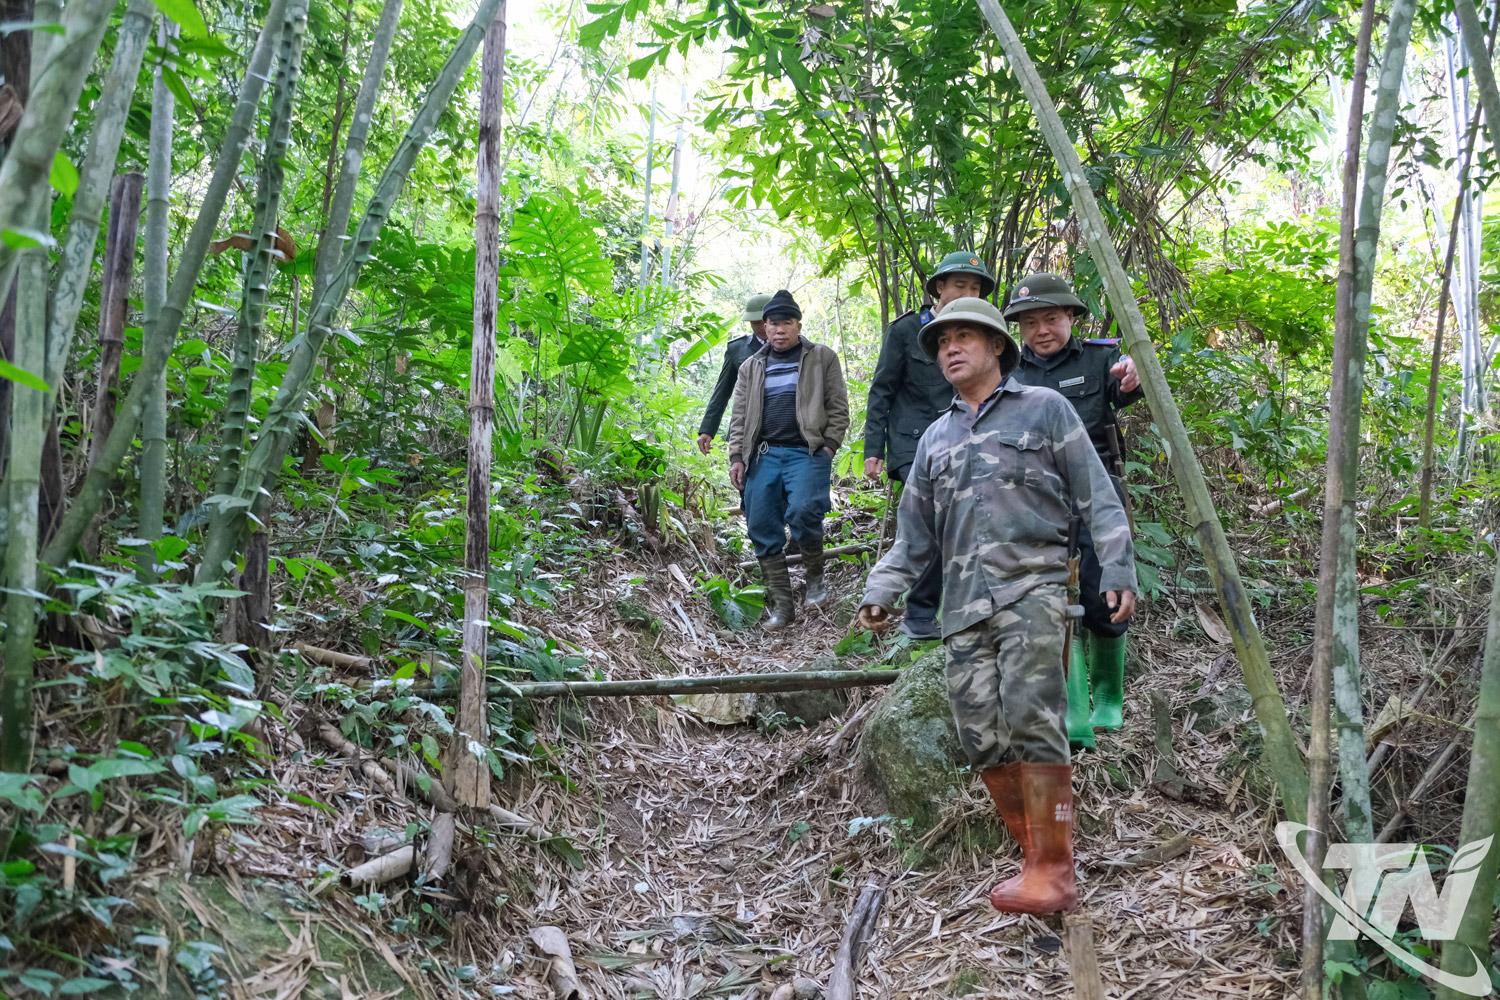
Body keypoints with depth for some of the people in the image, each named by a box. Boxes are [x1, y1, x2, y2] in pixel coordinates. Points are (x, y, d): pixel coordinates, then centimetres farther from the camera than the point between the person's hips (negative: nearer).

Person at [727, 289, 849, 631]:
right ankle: (781, 604, 7)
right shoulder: (751, 367, 19)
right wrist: (737, 457, 6)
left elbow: (838, 409, 5)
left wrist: (828, 448, -6)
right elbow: (739, 417, 17)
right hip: (763, 455, 4)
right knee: (762, 528, -2)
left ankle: (815, 576, 0)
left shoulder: (822, 358, 9)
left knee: (802, 512, -26)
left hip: (807, 452, -4)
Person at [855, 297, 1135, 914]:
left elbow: (1096, 498, 5)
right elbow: (913, 534, 24)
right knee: (981, 739, -3)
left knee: (1030, 720, -18)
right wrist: (880, 593, 12)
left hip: (1032, 586, -5)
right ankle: (1039, 861, 9)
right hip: (964, 604, 5)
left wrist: (1118, 572, -4)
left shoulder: (1043, 409, 10)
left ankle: (1053, 873, -13)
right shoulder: (935, 438, 24)